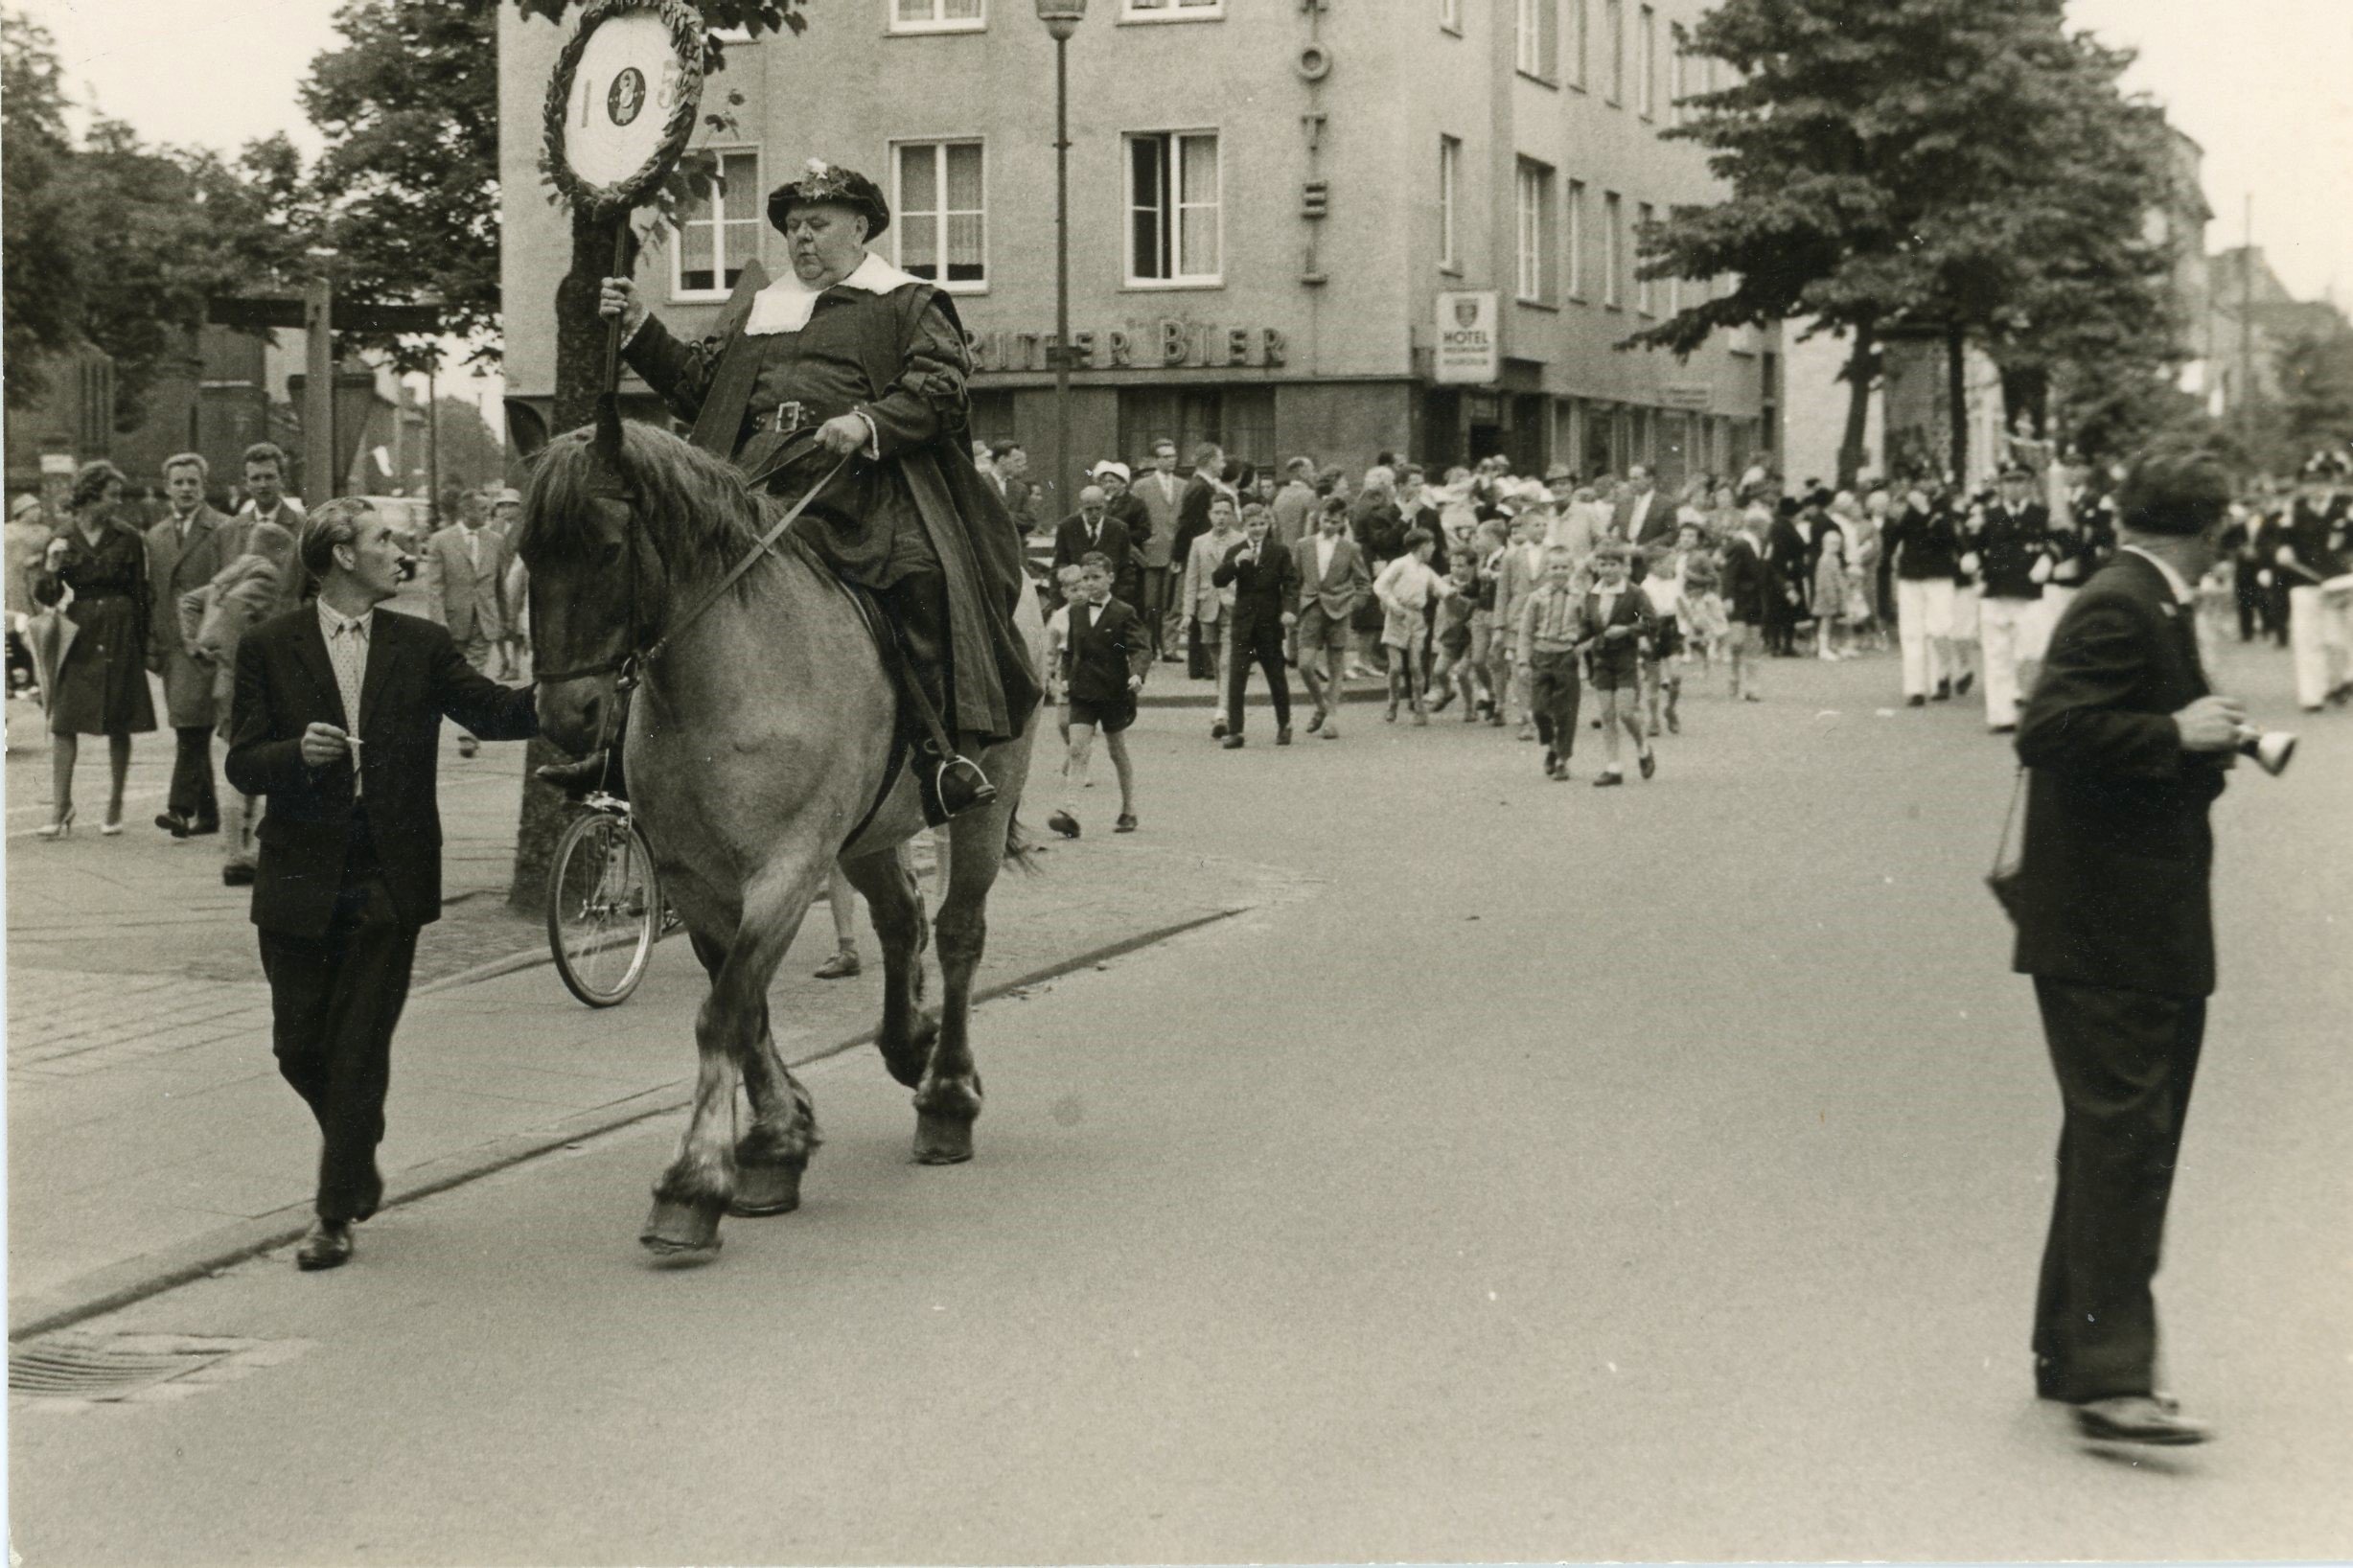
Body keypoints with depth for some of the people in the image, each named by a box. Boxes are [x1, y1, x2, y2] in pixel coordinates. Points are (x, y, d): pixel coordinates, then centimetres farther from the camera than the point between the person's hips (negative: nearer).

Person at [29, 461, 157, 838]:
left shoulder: (127, 538, 0)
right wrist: (51, 568, -16)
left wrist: (144, 645, -2)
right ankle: (61, 810, -1)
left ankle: (114, 810, 15)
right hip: (77, 638, 0)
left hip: (120, 639, 0)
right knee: (63, 724, -5)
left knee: (119, 726, 4)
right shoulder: (63, 539, 2)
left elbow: (143, 595, 3)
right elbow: (45, 597, 4)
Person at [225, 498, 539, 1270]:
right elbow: (243, 763, -1)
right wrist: (297, 754, -21)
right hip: (301, 879, 0)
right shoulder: (269, 648, 1)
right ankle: (358, 1150, 36)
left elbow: (495, 711, -6)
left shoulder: (422, 646, 5)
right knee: (300, 1046, 8)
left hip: (390, 882, 0)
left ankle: (336, 1213, 8)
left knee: (360, 1048, 0)